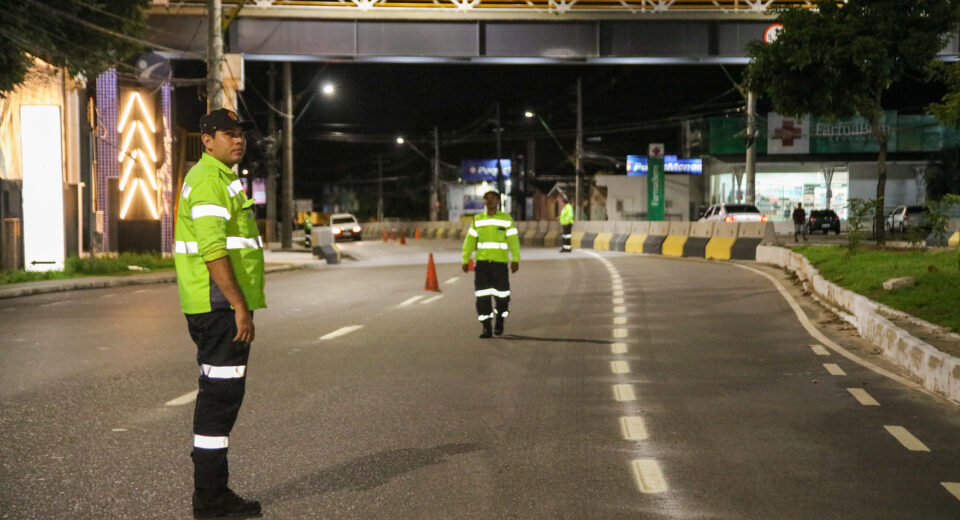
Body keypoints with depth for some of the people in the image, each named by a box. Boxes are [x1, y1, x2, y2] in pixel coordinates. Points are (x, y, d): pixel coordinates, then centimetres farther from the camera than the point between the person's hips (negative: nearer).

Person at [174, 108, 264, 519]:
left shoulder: (217, 177, 22)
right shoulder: (209, 180, -12)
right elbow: (213, 252, -22)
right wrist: (240, 307, -22)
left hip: (218, 306, 11)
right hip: (220, 305, -11)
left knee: (220, 394, 14)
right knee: (220, 395, -6)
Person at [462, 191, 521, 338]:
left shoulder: (507, 219, 2)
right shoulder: (477, 219, 9)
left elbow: (513, 240, -4)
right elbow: (469, 240, 10)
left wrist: (515, 259, -14)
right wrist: (465, 260, 4)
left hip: (500, 262, -2)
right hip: (481, 261, 2)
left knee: (501, 295, 3)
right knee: (482, 296, -3)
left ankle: (499, 320, 28)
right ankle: (486, 327, 4)